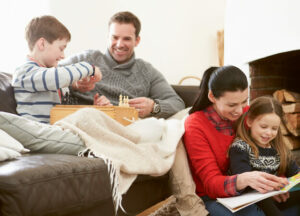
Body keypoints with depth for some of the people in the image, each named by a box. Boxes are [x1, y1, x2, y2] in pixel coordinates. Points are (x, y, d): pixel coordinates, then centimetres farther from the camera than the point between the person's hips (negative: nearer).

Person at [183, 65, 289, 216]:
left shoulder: (247, 113, 1)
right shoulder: (194, 126, -13)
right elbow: (211, 183, -16)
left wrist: (271, 183, -17)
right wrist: (244, 180, -38)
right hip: (213, 197, -5)